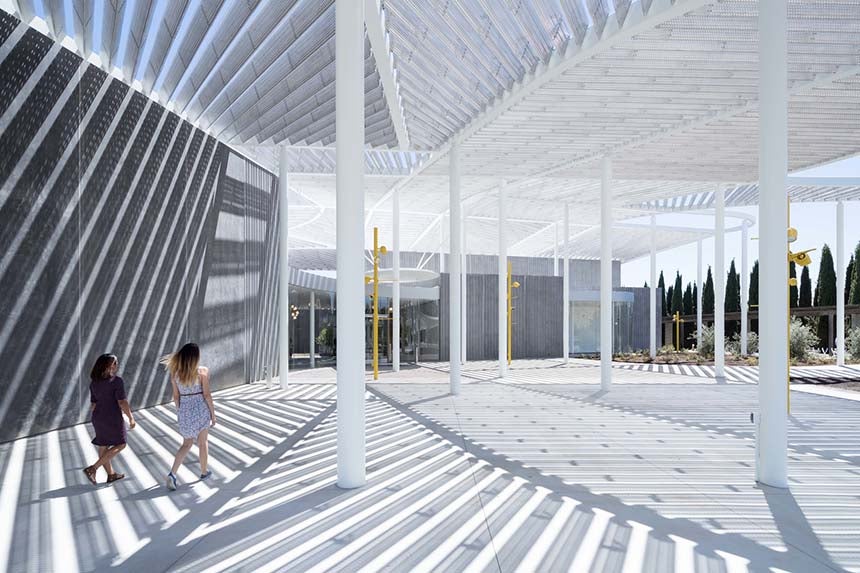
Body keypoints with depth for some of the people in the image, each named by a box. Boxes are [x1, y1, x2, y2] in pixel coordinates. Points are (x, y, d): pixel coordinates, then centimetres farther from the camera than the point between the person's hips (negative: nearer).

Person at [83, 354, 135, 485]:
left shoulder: (94, 382, 5)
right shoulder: (117, 381, -17)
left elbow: (93, 404, 10)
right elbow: (122, 403, -19)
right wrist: (131, 418, -10)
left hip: (98, 418, 7)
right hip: (113, 419, -7)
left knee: (103, 446, 14)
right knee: (120, 445, 8)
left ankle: (111, 474, 27)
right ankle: (92, 468, -1)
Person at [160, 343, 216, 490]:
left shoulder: (175, 373, -3)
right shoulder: (202, 371, -14)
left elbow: (176, 396, 3)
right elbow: (206, 395, -12)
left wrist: (180, 412, 17)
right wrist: (213, 413, -2)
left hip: (184, 411, 3)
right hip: (201, 409, -3)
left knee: (186, 444, 17)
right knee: (203, 443, 15)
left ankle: (172, 473, 2)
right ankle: (204, 472, 30)